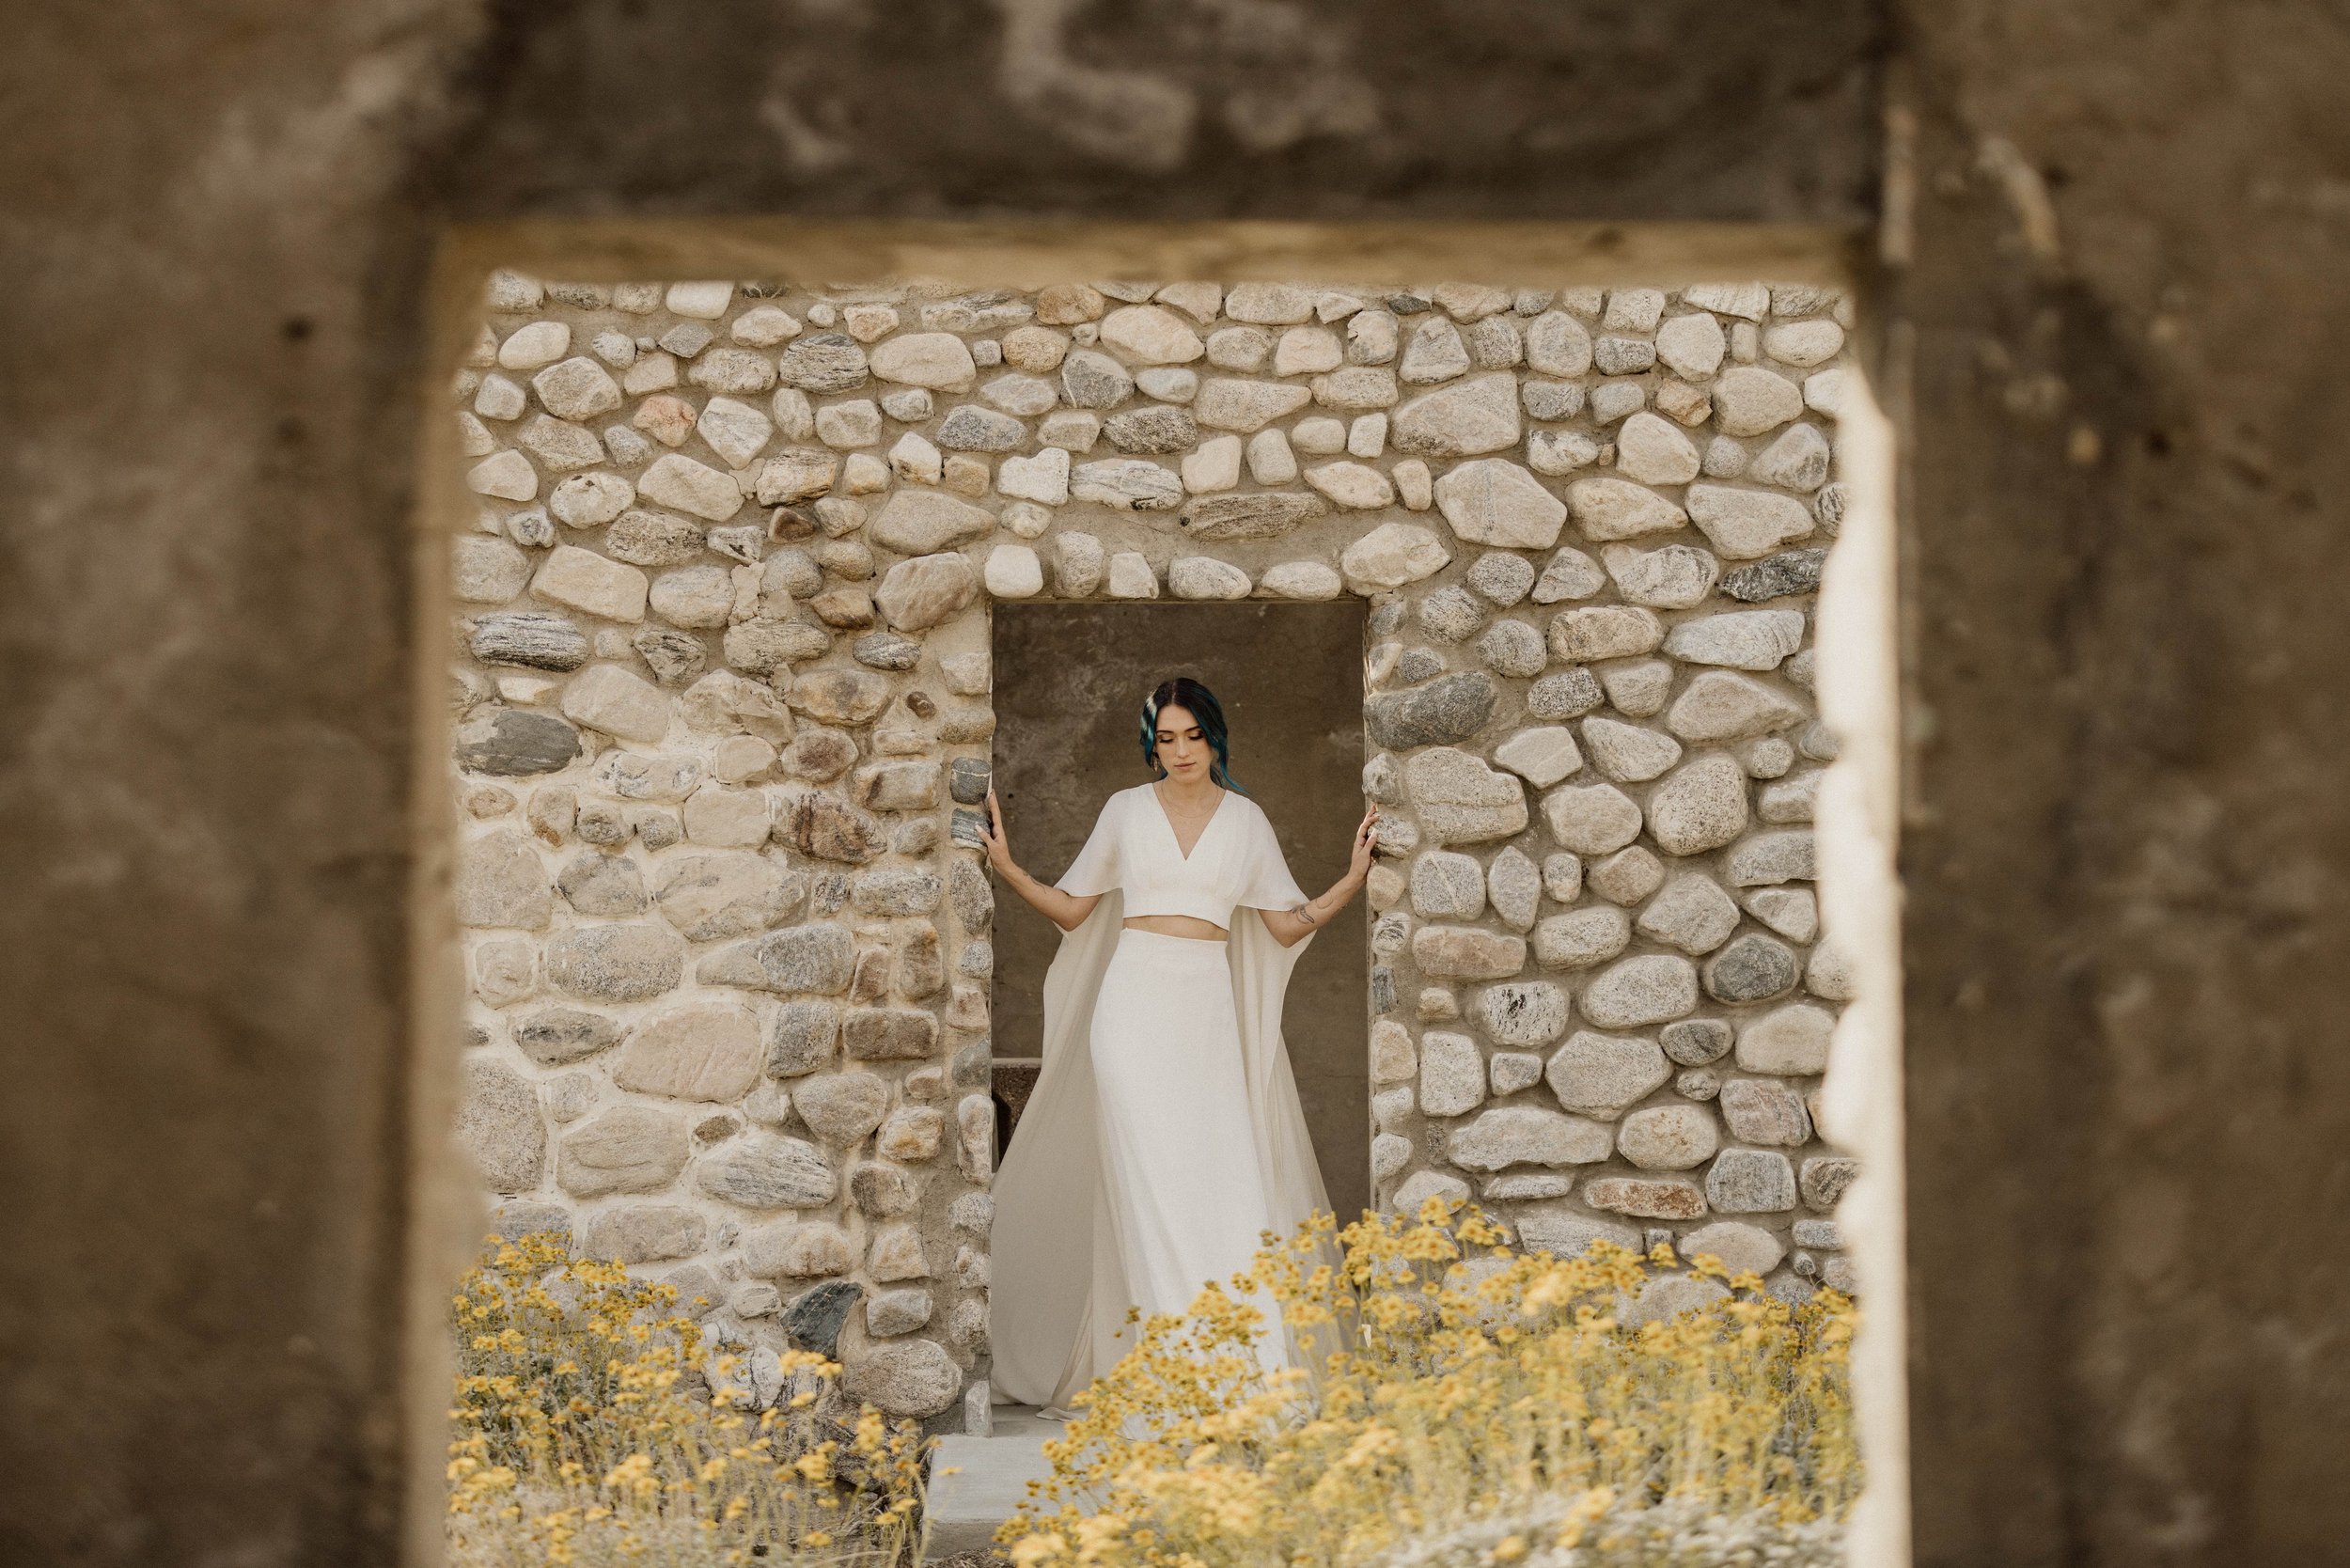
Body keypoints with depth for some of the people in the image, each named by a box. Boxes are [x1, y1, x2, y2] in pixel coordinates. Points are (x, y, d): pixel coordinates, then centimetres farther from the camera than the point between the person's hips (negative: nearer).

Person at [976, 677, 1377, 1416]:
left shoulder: (1245, 819, 11)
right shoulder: (1126, 810, 8)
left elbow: (1288, 926, 11)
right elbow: (1072, 909, 11)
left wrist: (1352, 880, -1)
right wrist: (1008, 868, -2)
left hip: (1209, 1008, 2)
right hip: (1135, 1000, -2)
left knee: (1223, 1172, -6)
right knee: (1149, 1168, -12)